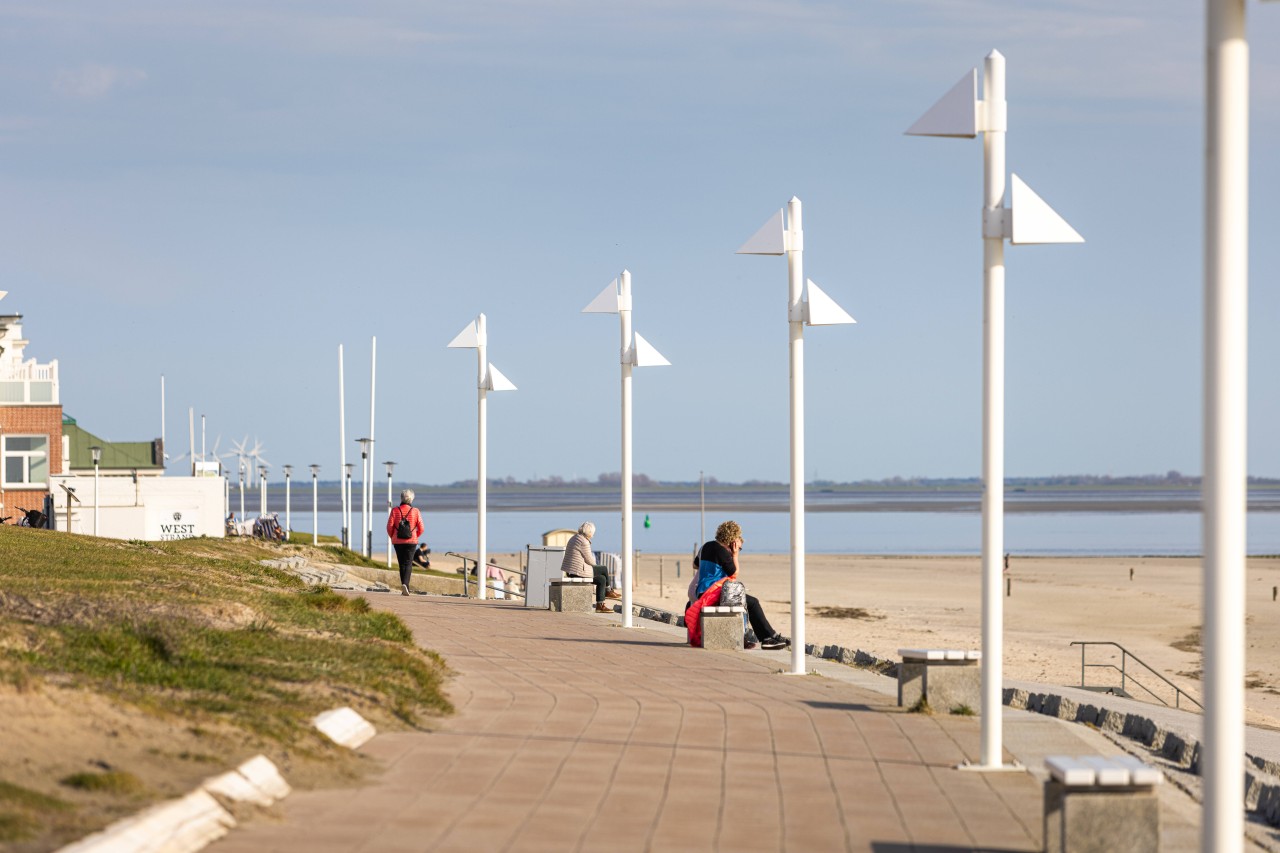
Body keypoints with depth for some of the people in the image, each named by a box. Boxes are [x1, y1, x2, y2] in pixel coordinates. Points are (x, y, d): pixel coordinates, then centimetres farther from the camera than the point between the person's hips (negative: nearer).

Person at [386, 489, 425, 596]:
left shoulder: (395, 511, -4)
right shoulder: (415, 511, -5)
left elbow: (389, 526, -7)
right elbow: (421, 528, -4)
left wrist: (392, 537, 11)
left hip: (398, 542, 1)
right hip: (411, 541, -1)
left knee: (402, 564, 11)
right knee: (408, 563, 0)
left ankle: (405, 589, 14)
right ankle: (405, 584, -22)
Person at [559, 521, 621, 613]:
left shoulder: (574, 538, 14)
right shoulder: (584, 542, -18)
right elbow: (590, 560, -12)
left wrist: (592, 561, 12)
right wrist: (594, 560, 10)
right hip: (579, 571, -10)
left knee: (602, 579, 14)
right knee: (604, 570, 2)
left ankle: (600, 605, 17)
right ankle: (607, 591, 19)